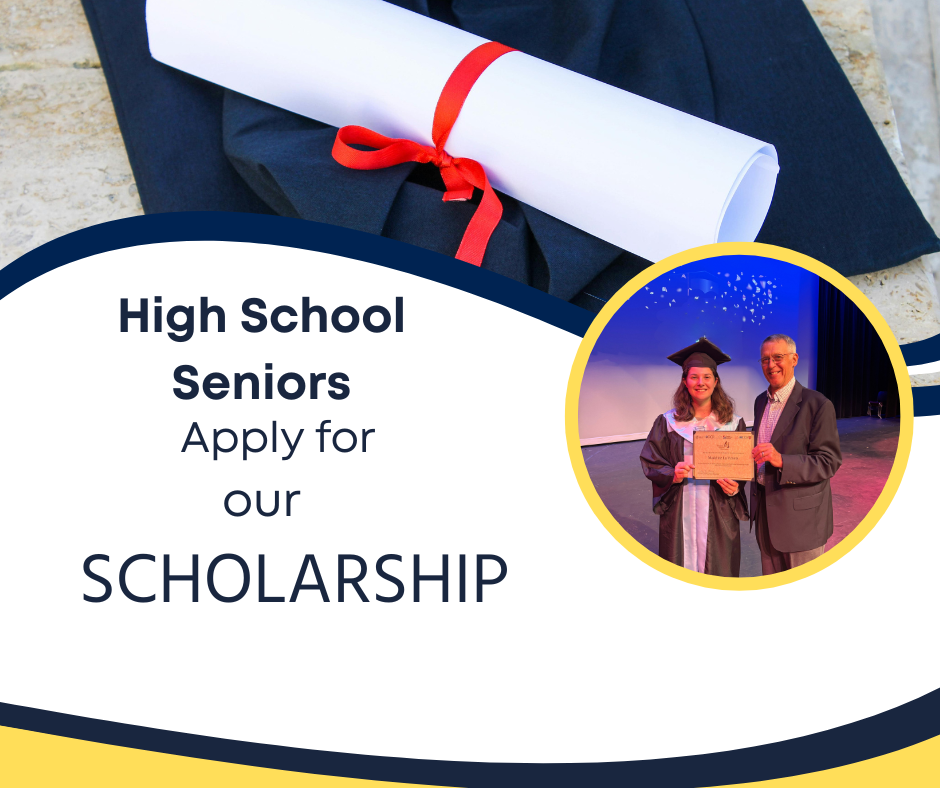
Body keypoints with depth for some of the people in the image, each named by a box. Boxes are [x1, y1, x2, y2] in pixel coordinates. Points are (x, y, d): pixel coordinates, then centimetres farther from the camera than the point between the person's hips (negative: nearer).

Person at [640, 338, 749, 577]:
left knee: (718, 574, 4)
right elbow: (650, 464, 3)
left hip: (718, 514, 0)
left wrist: (735, 487, -13)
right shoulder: (668, 422, 3)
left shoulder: (733, 423, 3)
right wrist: (672, 474, -16)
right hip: (680, 514, 0)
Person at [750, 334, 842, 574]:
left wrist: (782, 461, -27)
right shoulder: (761, 401, 11)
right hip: (767, 513, 7)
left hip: (802, 516, -6)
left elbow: (829, 462, -15)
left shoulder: (817, 405, -12)